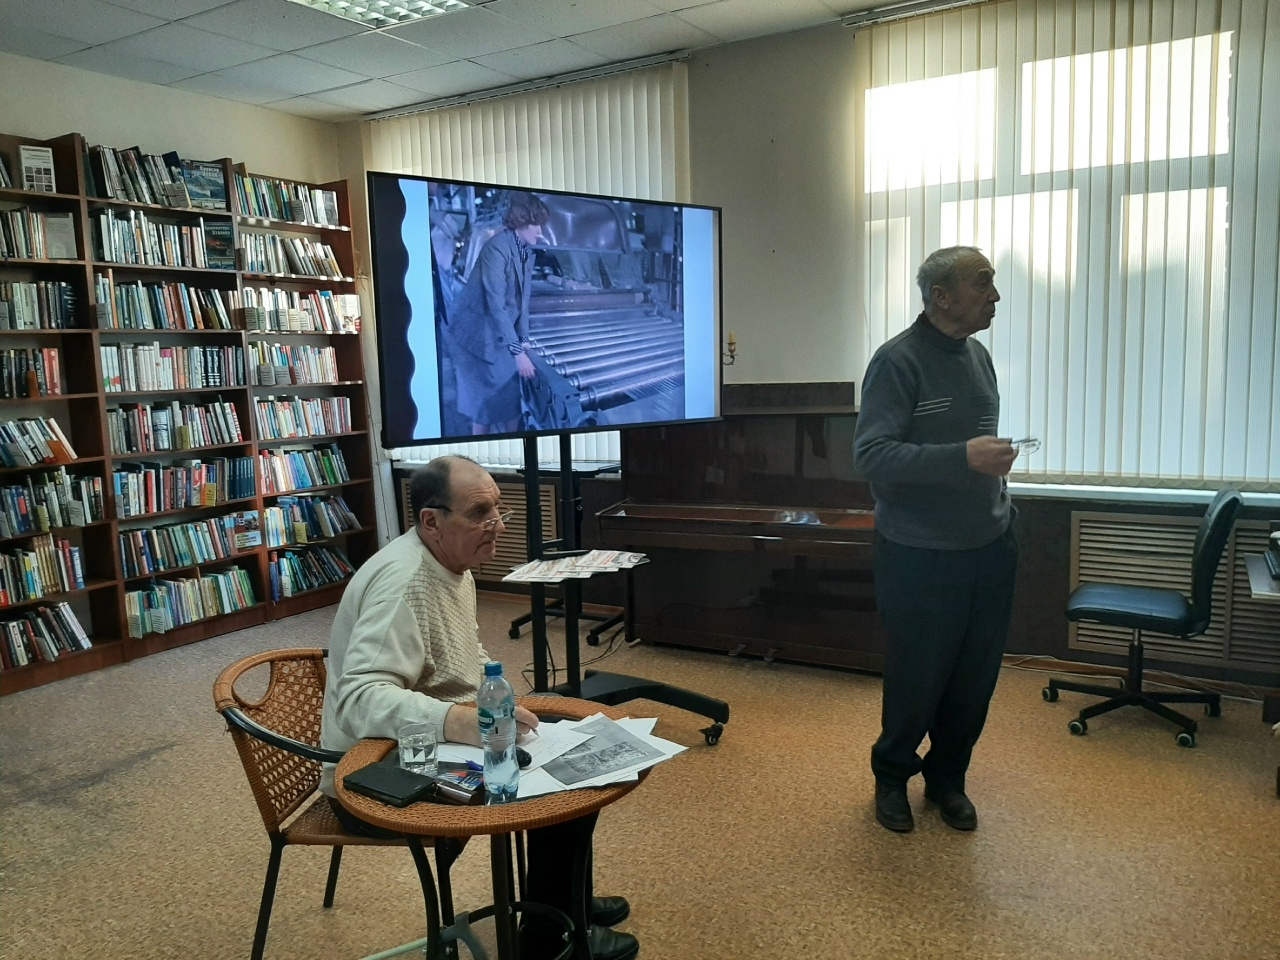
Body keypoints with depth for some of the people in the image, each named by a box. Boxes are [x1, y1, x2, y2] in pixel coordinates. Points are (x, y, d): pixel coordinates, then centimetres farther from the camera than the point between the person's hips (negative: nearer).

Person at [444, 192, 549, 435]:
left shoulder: (527, 252, 3)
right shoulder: (496, 248, -24)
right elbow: (496, 305, -28)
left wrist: (523, 339, 4)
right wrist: (517, 351, -29)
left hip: (501, 335, 8)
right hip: (476, 335, -8)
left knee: (513, 394, 9)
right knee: (485, 400, -2)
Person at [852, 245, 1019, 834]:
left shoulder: (978, 356, 10)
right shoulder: (898, 361, -14)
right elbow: (871, 455, -23)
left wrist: (1002, 512, 19)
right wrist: (962, 458, -30)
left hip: (989, 549, 7)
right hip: (920, 557, -7)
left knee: (976, 678, 14)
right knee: (917, 680, 6)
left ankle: (946, 777, 35)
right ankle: (892, 777, 31)